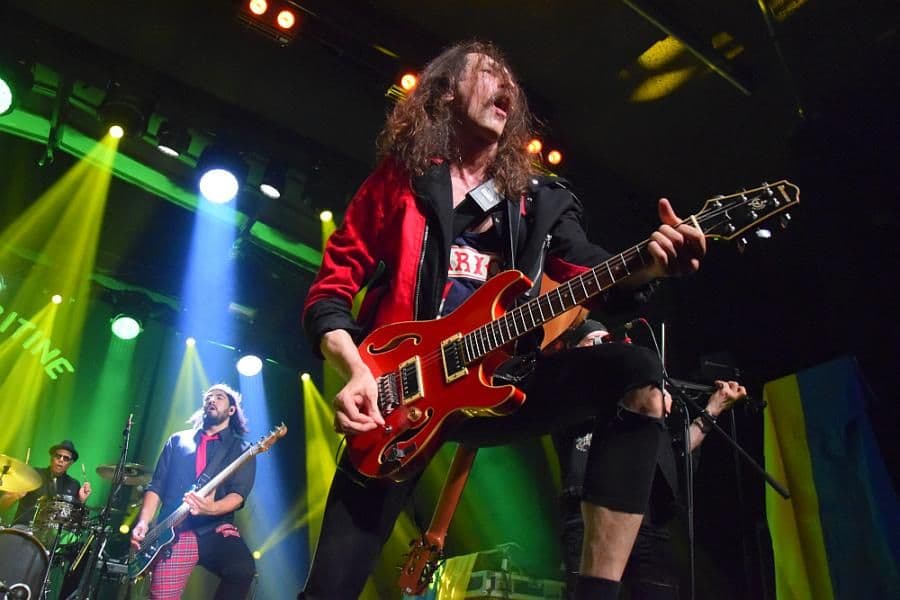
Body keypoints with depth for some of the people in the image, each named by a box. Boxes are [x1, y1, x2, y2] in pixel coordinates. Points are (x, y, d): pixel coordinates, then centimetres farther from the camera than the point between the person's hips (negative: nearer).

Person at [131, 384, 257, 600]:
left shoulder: (241, 450, 9)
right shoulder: (177, 440, 19)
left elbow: (238, 494, -5)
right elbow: (156, 486, 15)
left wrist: (212, 509, -25)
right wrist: (143, 522, -1)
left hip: (216, 530, -2)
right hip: (173, 534, 2)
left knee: (243, 570, -29)